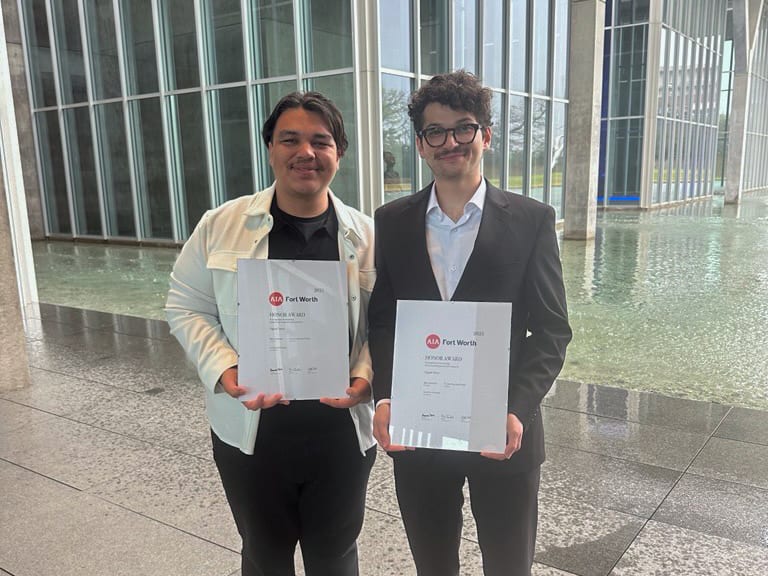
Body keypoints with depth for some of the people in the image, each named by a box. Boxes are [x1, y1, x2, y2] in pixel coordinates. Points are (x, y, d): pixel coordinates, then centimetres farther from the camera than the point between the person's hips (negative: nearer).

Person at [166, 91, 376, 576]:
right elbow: (187, 308, 1)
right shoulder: (221, 225, -5)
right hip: (250, 431, 0)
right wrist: (224, 372, -13)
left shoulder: (365, 234, -3)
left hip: (341, 432, 1)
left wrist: (366, 375, -13)